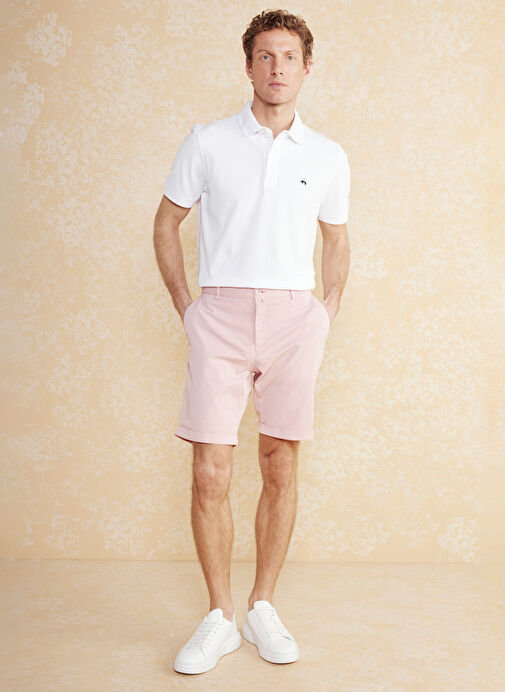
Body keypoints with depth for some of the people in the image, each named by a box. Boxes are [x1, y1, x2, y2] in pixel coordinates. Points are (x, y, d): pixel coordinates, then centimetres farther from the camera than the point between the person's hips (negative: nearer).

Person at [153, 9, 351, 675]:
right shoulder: (208, 142, 5)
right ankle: (220, 616, 14)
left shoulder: (328, 156, 10)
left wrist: (325, 320, 11)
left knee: (281, 471, 6)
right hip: (221, 314, -1)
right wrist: (186, 309, 5)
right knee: (210, 477, -4)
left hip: (295, 317, 2)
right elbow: (166, 222, 12)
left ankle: (263, 608, 22)